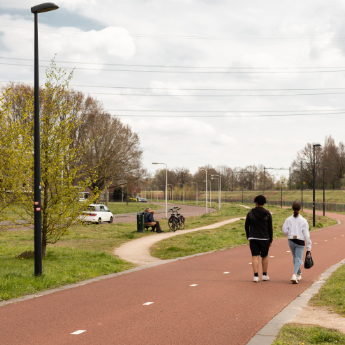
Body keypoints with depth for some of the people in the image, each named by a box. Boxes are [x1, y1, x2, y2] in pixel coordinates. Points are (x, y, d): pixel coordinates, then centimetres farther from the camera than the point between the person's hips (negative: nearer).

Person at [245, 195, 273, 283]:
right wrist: (270, 240, 5)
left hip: (253, 238, 0)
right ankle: (264, 275, 22)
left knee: (255, 256, 1)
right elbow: (270, 228, -3)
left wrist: (248, 236, 19)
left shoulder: (250, 213, -2)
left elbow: (246, 225, 5)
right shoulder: (267, 214, -4)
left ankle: (256, 276, -7)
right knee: (265, 256, 15)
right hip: (264, 238, 0)